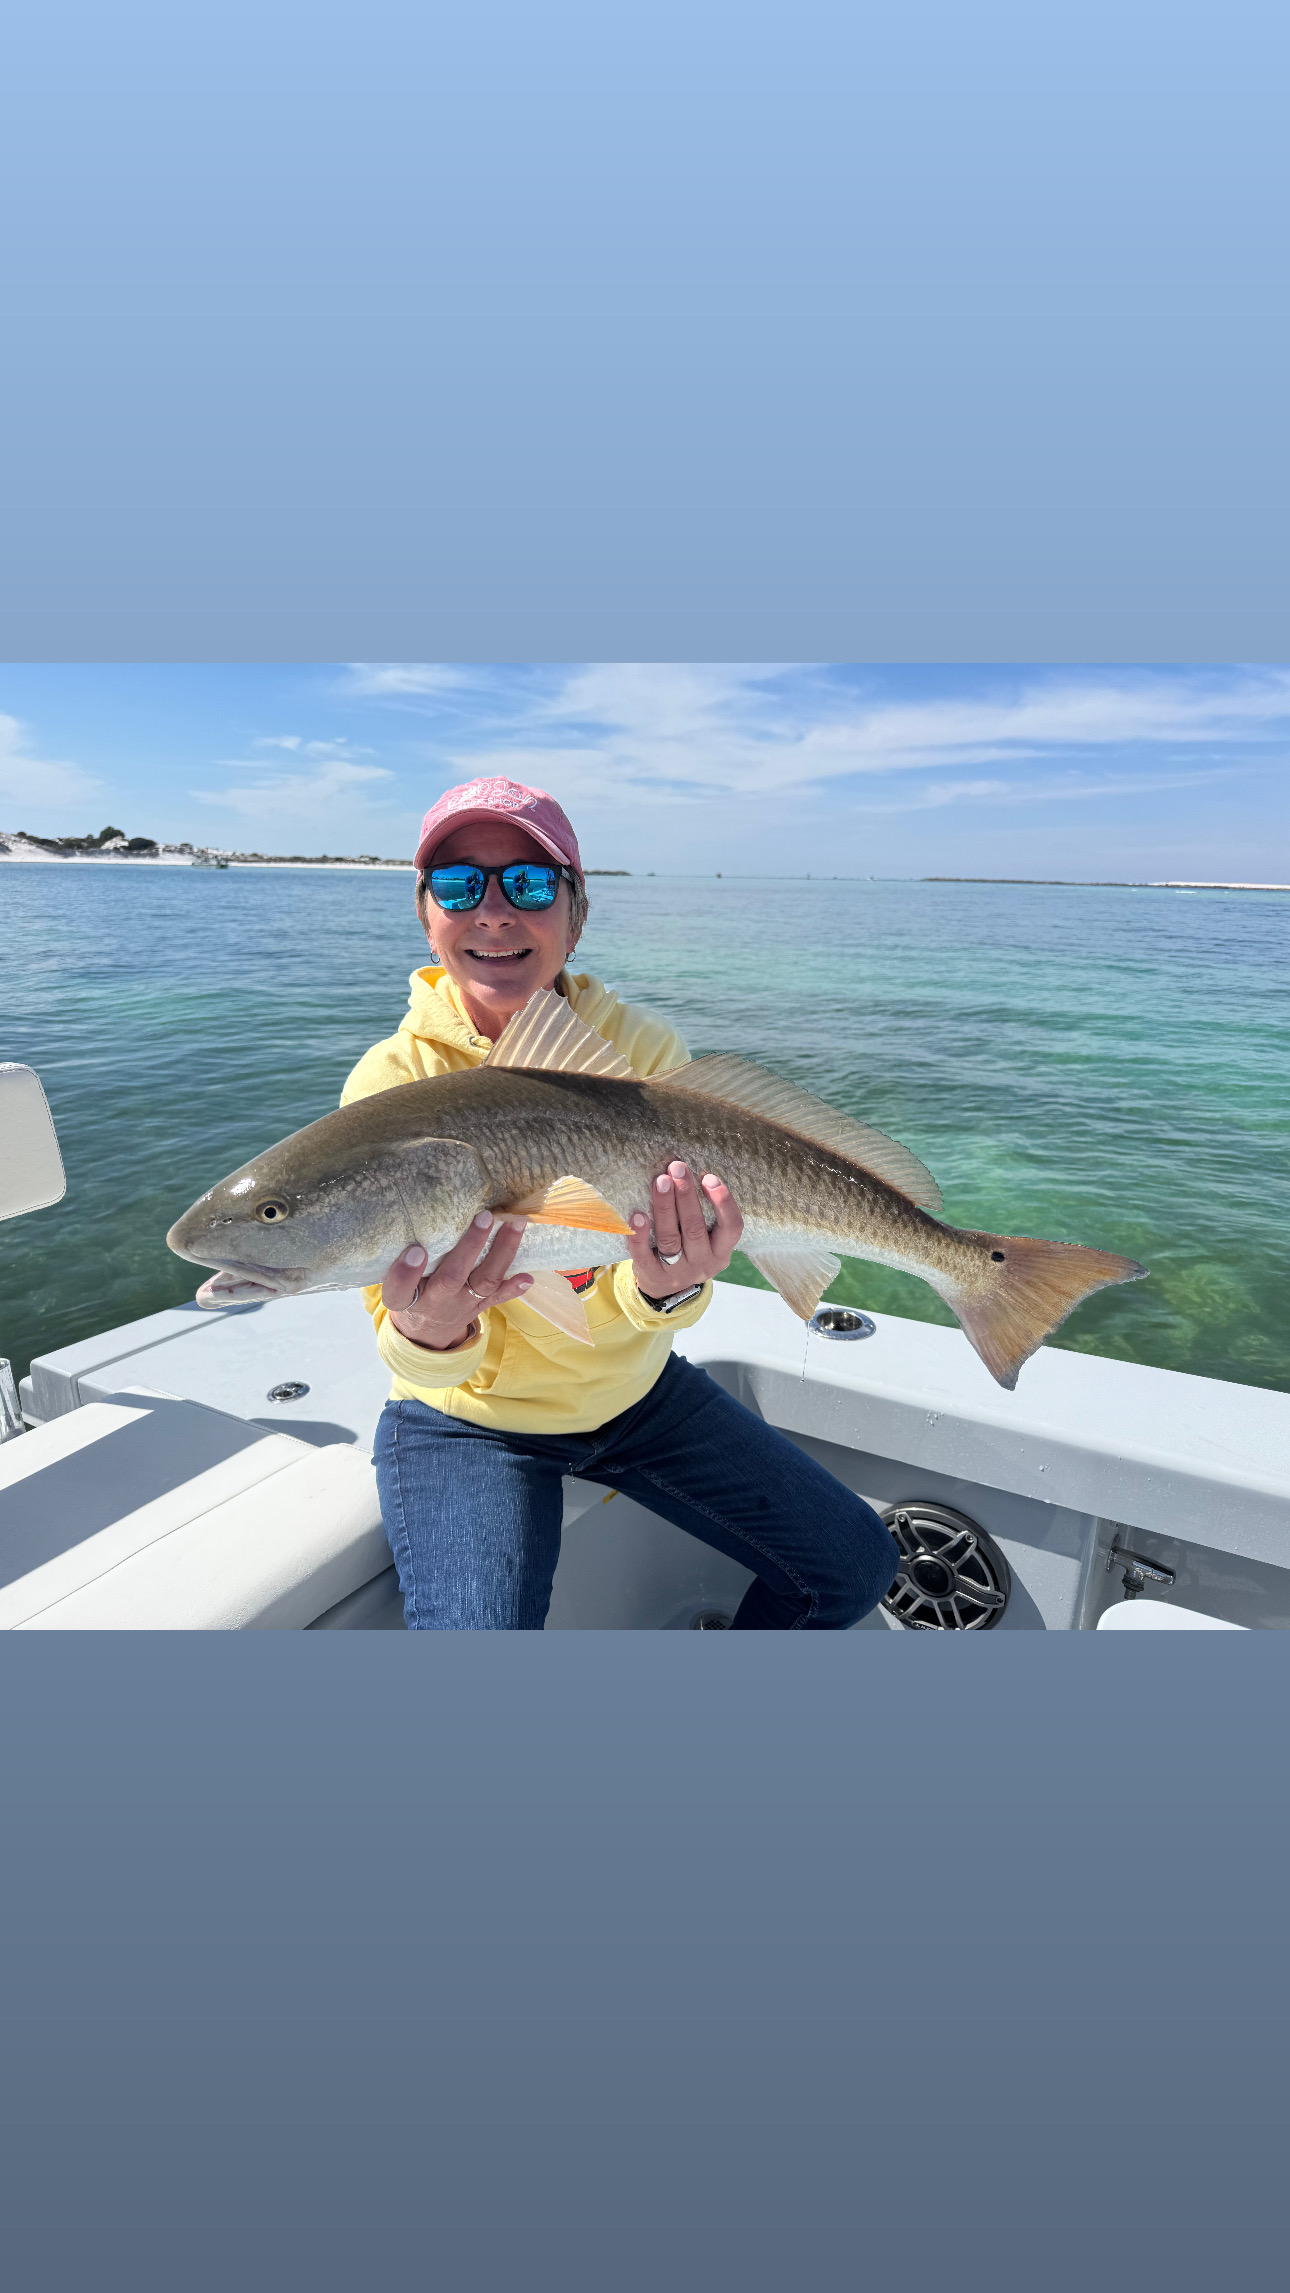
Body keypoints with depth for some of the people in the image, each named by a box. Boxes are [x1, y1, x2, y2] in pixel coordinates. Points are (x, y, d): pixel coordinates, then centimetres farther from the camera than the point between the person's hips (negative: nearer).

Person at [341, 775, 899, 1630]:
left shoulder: (643, 1046, -11)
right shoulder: (392, 1082, -17)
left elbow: (625, 1313, -15)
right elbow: (423, 1361, -17)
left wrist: (669, 1287, -39)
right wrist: (427, 1334, -41)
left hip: (640, 1395, 3)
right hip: (470, 1423, -2)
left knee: (855, 1566, 3)